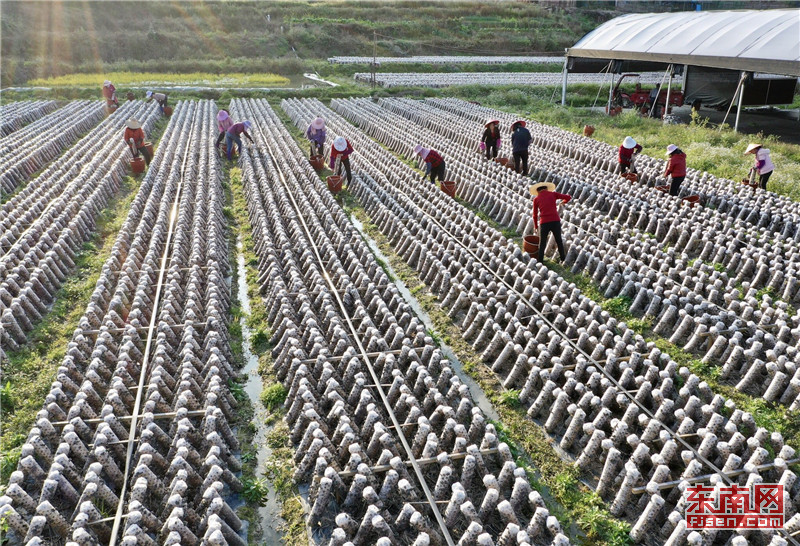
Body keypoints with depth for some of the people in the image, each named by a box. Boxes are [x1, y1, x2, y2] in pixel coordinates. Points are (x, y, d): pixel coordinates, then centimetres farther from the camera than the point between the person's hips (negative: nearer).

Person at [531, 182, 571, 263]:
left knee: (542, 243, 13)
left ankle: (540, 261, 11)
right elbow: (568, 197, 11)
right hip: (555, 221, 1)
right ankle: (563, 259, 25)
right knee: (559, 241, 18)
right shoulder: (553, 194, 11)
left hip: (544, 223, -1)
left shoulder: (536, 199, 10)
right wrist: (563, 202, 32)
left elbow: (535, 215, 13)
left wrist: (536, 226, 26)